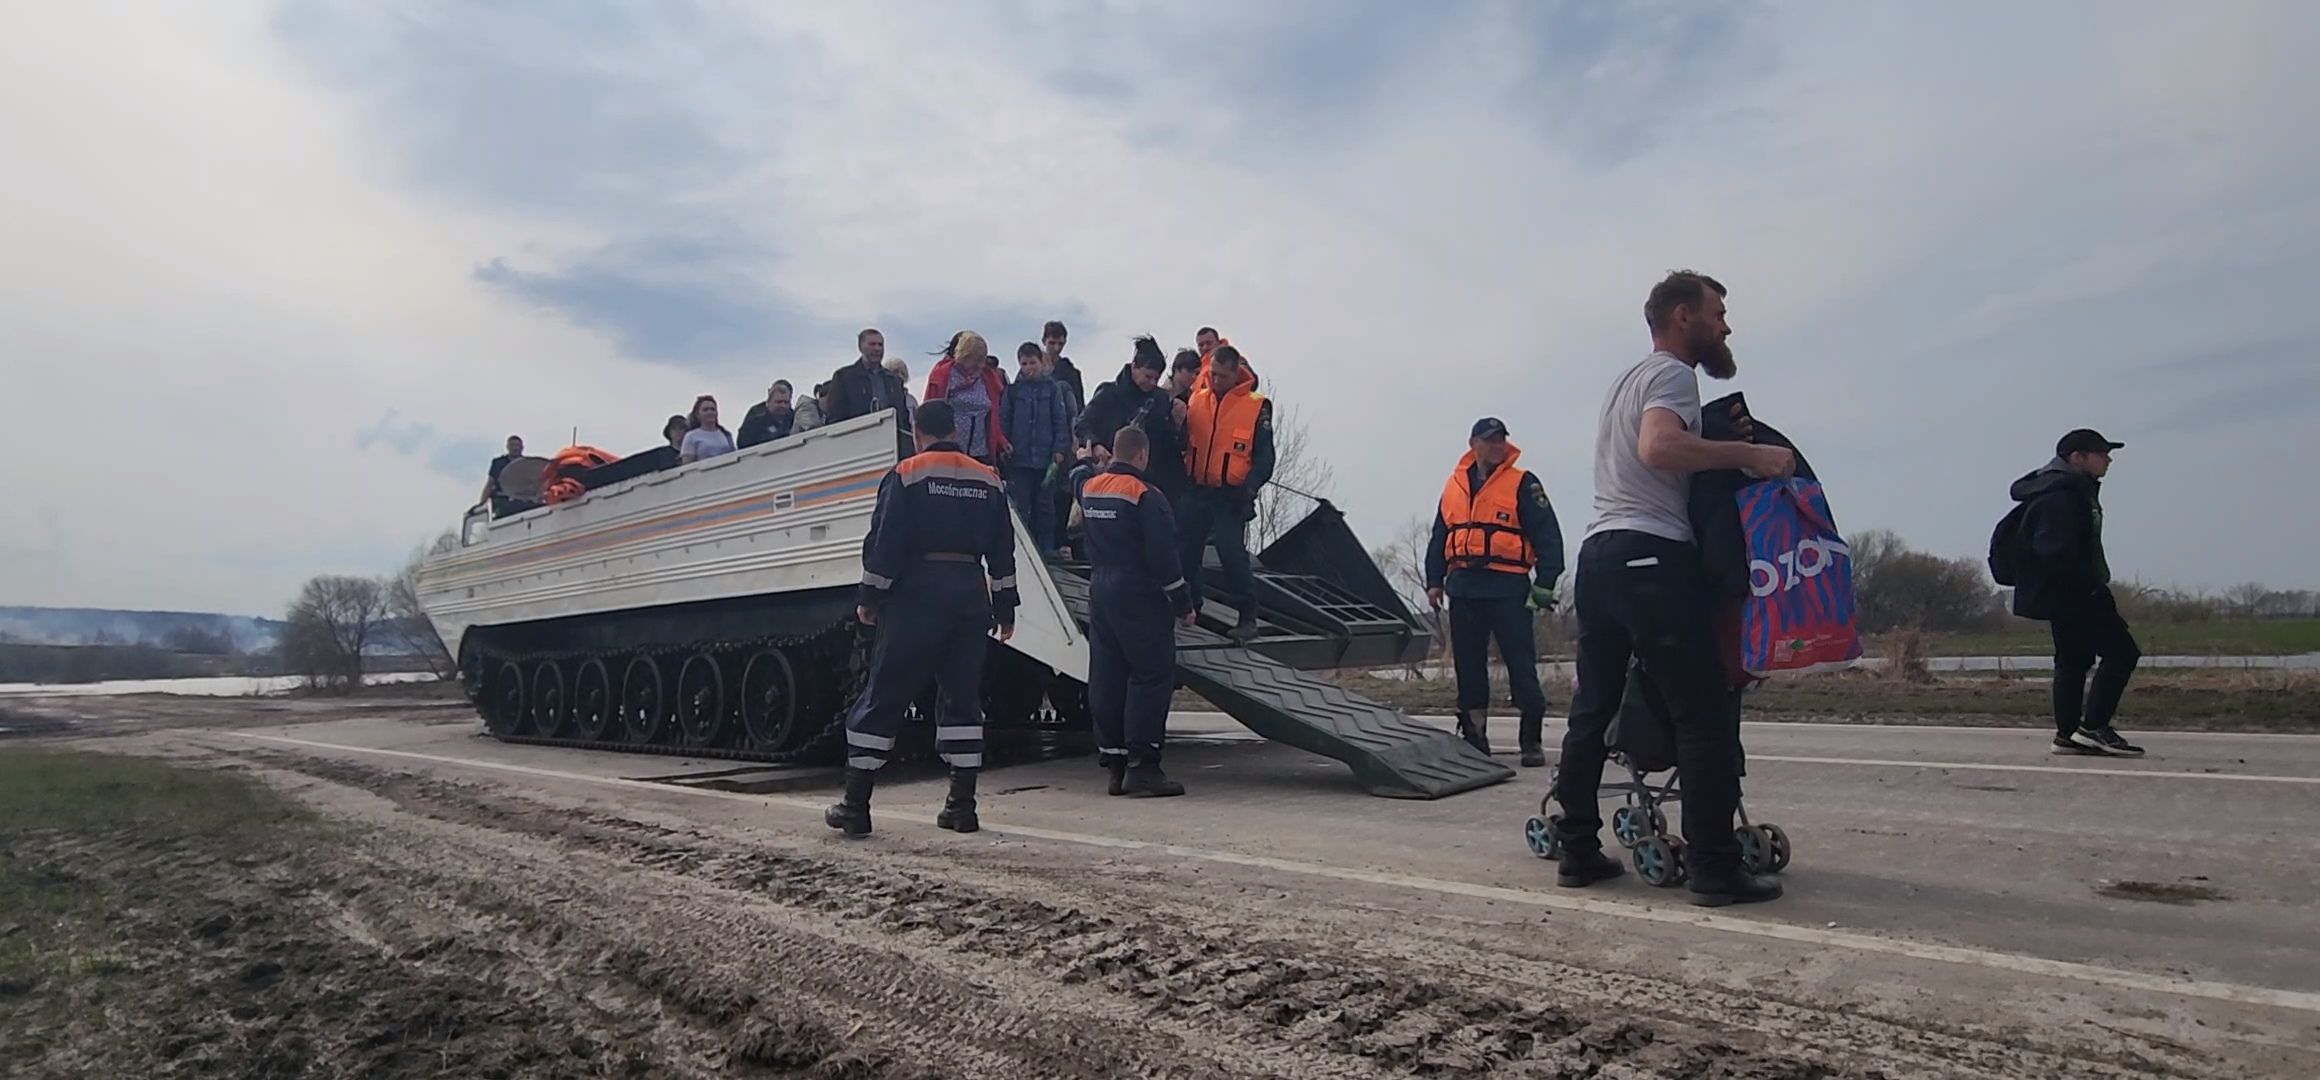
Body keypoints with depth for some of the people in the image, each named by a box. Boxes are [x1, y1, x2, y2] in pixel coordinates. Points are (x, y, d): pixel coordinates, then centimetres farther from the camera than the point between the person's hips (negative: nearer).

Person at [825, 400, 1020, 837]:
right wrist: (1005, 607, 16)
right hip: (970, 594, 4)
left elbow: (884, 542, -8)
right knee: (962, 697, 11)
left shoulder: (907, 475, -3)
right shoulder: (988, 481, 11)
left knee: (883, 697, 1)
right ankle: (962, 805, 10)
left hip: (917, 594, -4)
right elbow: (1002, 551, 12)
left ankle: (855, 805, 4)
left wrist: (870, 597, 0)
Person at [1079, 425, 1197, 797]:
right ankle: (1141, 765, -6)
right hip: (1140, 599, -8)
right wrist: (1183, 604, -7)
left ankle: (1114, 764, 15)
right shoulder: (1146, 496, -14)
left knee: (1106, 678, 9)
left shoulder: (1089, 488, 7)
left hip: (1100, 595, 8)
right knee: (1151, 676, -3)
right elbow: (1163, 557, -16)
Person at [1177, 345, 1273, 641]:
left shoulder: (1256, 406, -3)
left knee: (1233, 554, -10)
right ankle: (1188, 604, 28)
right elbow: (1182, 444, 12)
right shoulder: (1196, 400, 7)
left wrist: (1250, 485, -17)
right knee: (1186, 550, 10)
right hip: (1197, 490, 5)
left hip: (1231, 496, -4)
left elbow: (1264, 455, -3)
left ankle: (1247, 616, -1)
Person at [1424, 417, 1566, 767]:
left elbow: (1548, 536, -2)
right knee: (1468, 665, 7)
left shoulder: (1523, 484, 2)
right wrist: (1434, 581, 13)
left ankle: (1531, 741, 1)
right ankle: (1474, 737, 15)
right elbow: (1438, 538, 20)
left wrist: (1545, 583, -9)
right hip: (1463, 588, 5)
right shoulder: (1453, 486, 16)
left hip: (1508, 587, -4)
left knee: (1520, 663, -5)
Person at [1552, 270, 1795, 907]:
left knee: (1593, 710, 10)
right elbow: (1660, 447, -22)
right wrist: (1750, 455, -20)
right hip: (1652, 555, -10)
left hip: (1599, 551, 10)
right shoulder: (1673, 374, -3)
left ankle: (1578, 853, 14)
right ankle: (1714, 869, -5)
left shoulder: (1627, 380, 27)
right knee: (1704, 715, -6)